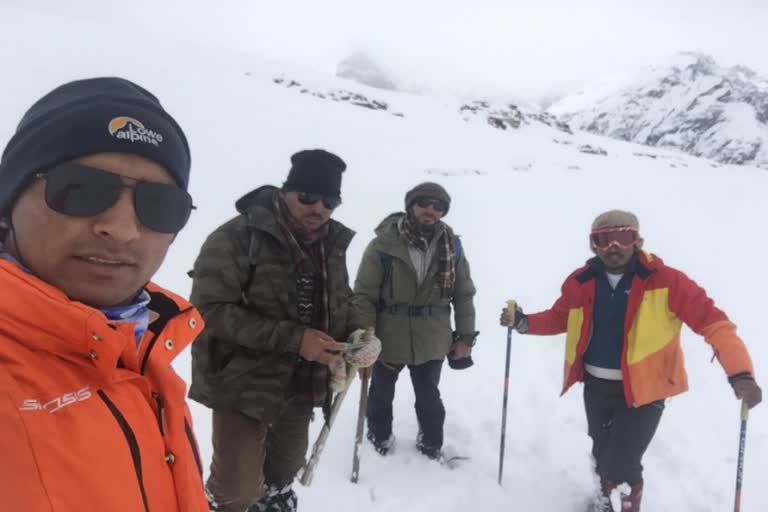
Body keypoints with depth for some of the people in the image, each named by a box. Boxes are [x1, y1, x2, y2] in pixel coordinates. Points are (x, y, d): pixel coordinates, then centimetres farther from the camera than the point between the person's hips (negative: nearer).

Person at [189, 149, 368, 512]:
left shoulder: (332, 244, 1)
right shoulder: (236, 237, -19)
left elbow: (340, 304, 13)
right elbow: (210, 309, -24)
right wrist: (292, 338, -28)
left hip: (301, 384, 6)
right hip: (243, 383, -6)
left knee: (286, 467, 24)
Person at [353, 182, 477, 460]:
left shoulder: (452, 246, -4)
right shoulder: (383, 244, -16)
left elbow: (464, 294, 3)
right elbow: (364, 296, -14)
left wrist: (465, 337, 2)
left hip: (432, 342, 2)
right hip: (387, 340, -2)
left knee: (429, 396, 20)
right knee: (382, 393, 21)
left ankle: (432, 443, 46)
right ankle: (380, 435, 49)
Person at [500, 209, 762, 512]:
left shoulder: (665, 281, -17)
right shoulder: (581, 282, -6)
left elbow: (712, 322, -18)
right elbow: (558, 318, 8)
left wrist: (740, 373, -30)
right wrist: (523, 323, -9)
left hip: (642, 389, -4)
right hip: (596, 385, 4)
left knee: (620, 464, -6)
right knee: (602, 454, 22)